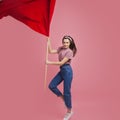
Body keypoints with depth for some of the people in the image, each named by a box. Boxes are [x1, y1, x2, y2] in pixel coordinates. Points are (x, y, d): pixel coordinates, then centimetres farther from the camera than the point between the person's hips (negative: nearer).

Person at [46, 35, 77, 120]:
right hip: (62, 71, 8)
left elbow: (61, 63, -17)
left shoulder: (69, 52, -14)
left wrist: (49, 63, -14)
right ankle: (63, 98, 22)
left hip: (67, 71, -8)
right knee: (51, 86, 2)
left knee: (67, 92, -2)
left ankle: (69, 111, 14)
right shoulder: (61, 48, 10)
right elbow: (50, 51, 7)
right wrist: (48, 41, -1)